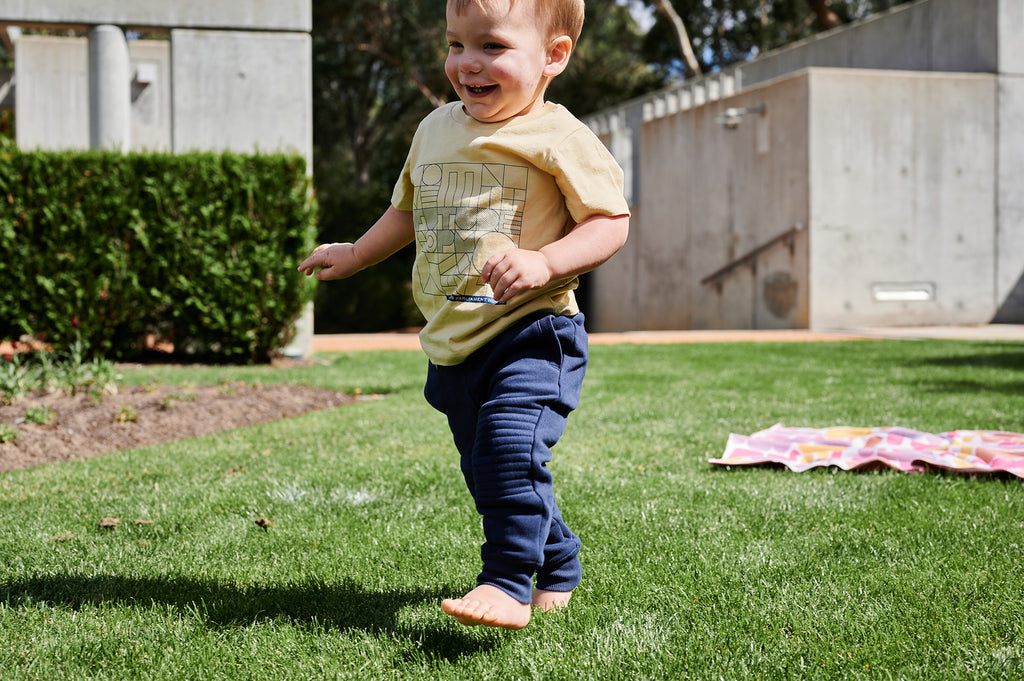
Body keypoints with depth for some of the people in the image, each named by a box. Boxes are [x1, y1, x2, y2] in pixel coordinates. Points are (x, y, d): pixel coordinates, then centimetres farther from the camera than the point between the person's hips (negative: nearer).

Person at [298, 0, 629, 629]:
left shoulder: (558, 138, -10)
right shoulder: (435, 129, 12)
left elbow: (612, 222, -13)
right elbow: (409, 211, 28)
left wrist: (542, 262, -26)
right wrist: (356, 254, 32)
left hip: (530, 335, -7)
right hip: (451, 343, 7)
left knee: (511, 451, -25)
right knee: (483, 470, 15)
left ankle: (508, 584, -16)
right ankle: (557, 567, 34)